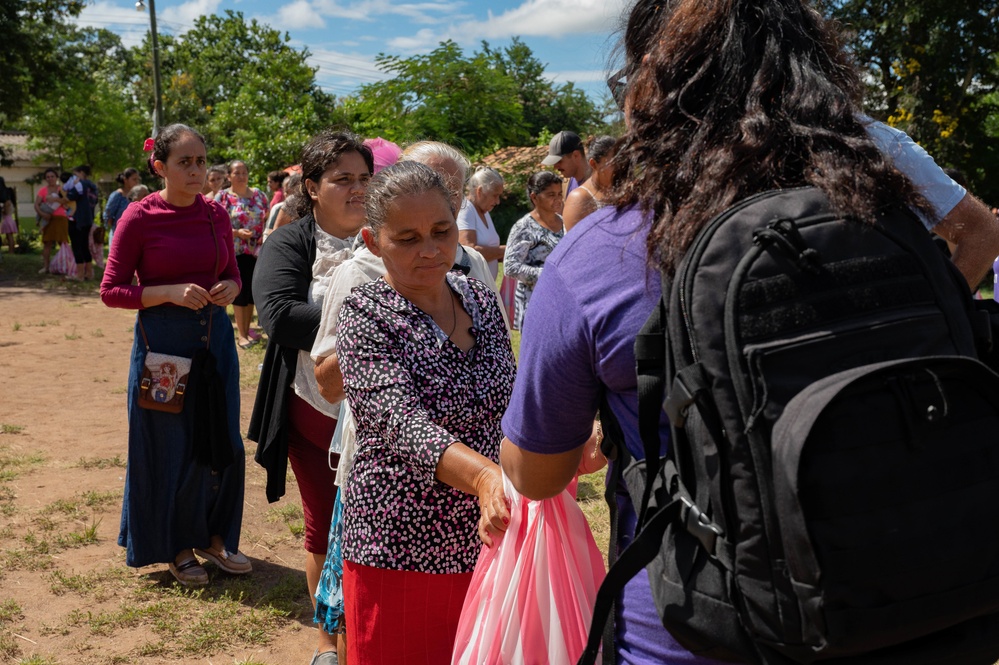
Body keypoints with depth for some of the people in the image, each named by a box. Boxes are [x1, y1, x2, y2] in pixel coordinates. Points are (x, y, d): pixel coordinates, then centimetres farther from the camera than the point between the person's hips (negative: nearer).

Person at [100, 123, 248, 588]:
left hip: (214, 337, 5)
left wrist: (229, 288, -7)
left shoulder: (216, 214, 4)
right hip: (163, 341, -4)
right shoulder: (139, 217, -9)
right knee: (171, 447, 6)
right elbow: (111, 291, -8)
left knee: (223, 442, 10)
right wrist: (171, 292, -20)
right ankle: (177, 547, 26)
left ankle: (214, 537, 30)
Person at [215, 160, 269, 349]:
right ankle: (241, 333, 8)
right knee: (240, 290, -1)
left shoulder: (258, 195, 8)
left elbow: (269, 218, 14)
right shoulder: (223, 197, -3)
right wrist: (237, 232, -19)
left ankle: (247, 327, 24)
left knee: (252, 290, 9)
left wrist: (266, 235, -4)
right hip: (235, 252, -4)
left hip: (256, 251, 4)